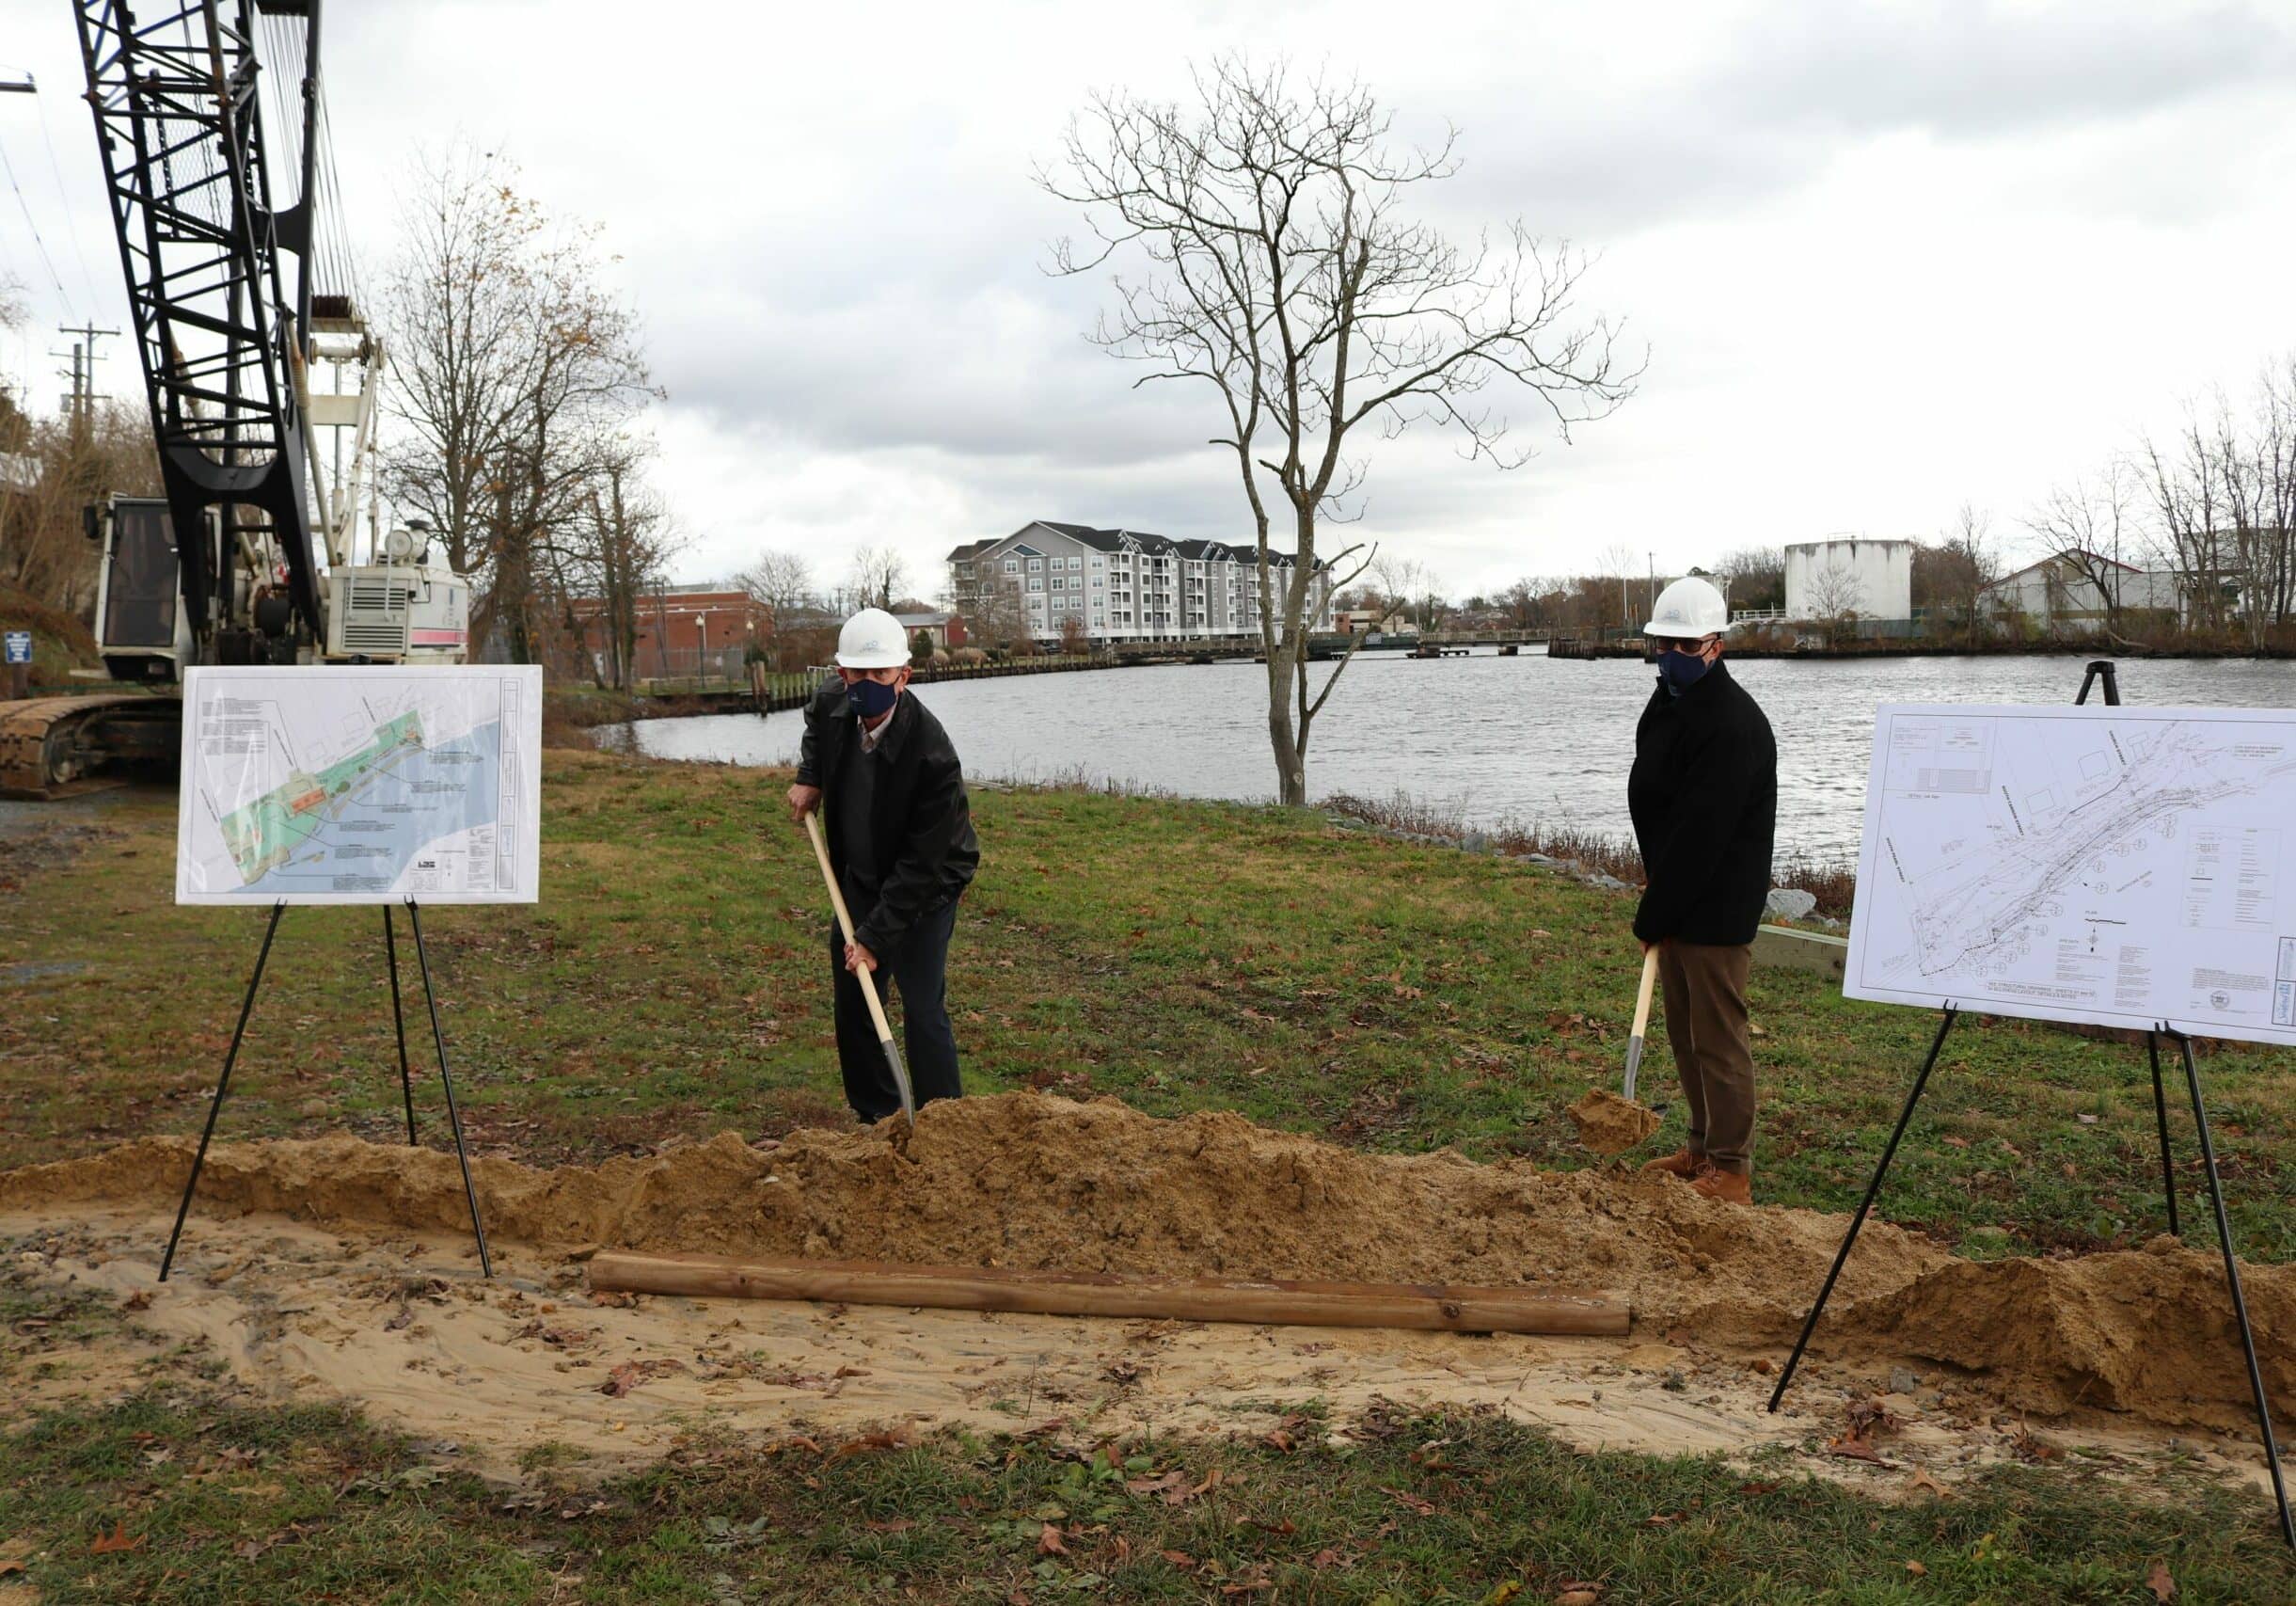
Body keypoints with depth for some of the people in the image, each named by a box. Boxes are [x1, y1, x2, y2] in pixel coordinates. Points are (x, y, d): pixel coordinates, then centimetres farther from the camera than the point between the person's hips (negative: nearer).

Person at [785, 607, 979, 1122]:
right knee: (852, 1002, 12)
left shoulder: (932, 755, -33)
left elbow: (920, 866, -29)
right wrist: (809, 777, 2)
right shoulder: (832, 702, -14)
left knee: (923, 1009, -14)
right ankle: (876, 1116, 29)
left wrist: (876, 937, -30)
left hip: (924, 887, -7)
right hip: (860, 879, 7)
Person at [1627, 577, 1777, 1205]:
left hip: (1717, 910, -10)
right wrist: (1655, 887, 12)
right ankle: (1703, 1148, 29)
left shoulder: (1733, 725, -22)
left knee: (1717, 1036, -3)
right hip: (1675, 900, 10)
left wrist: (1653, 916, -18)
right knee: (1684, 1032, 17)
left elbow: (1700, 835, -23)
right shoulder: (1666, 702, 10)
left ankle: (1730, 1168, 8)